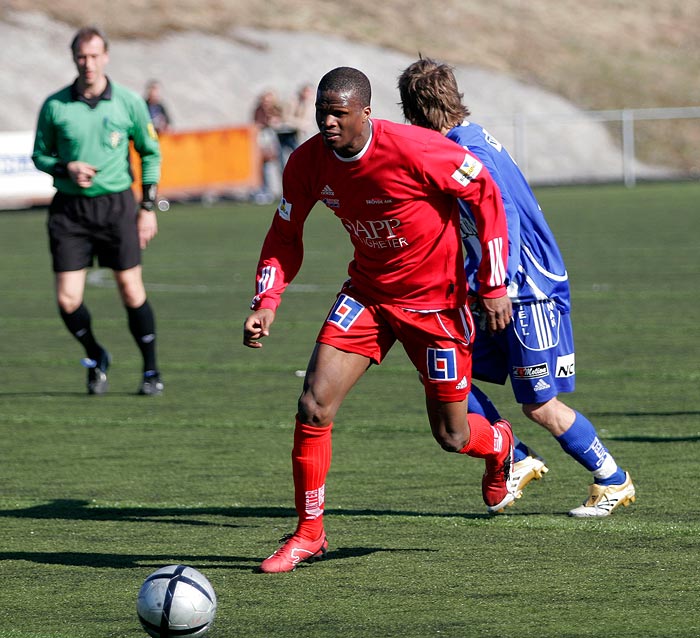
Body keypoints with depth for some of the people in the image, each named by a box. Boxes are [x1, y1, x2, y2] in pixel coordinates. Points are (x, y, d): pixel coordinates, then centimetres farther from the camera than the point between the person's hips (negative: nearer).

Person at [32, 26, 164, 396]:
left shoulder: (129, 102, -1)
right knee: (68, 300, -4)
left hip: (117, 205, -1)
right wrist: (66, 168, -11)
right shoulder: (55, 106, -1)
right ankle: (96, 359, 23)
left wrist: (148, 207, 4)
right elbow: (40, 155, 10)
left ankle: (151, 371, 14)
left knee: (131, 291, -3)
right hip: (69, 209, 1)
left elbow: (151, 153, 9)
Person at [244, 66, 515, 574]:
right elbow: (285, 235, 3)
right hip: (367, 293, 4)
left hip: (435, 299, -4)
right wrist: (266, 303, -12)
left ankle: (500, 445, 44)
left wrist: (494, 285, -13)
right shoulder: (308, 162, -11)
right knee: (314, 408, -12)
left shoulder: (414, 150, -26)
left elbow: (484, 193, -14)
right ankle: (309, 533, 4)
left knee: (451, 436, 5)